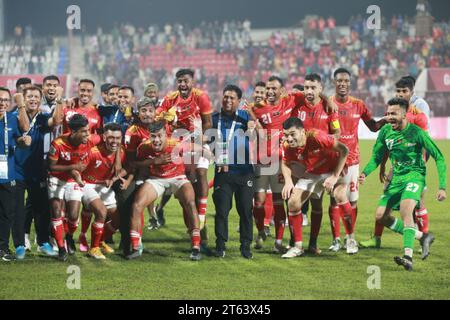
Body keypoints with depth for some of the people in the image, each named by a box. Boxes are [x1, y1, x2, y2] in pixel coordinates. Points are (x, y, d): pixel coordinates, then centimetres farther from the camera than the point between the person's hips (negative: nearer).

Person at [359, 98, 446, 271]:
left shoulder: (416, 132, -15)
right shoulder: (385, 132, 0)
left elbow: (439, 157, -9)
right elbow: (376, 157, 11)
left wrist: (442, 187, -15)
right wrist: (365, 173, -10)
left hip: (414, 176, -7)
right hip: (396, 178, 7)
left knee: (405, 210, -30)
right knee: (381, 215, 3)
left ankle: (408, 257, -37)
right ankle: (422, 236, 17)